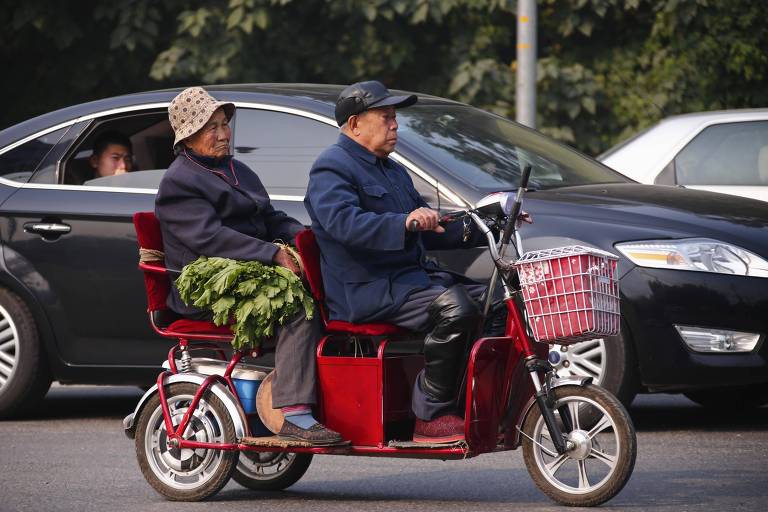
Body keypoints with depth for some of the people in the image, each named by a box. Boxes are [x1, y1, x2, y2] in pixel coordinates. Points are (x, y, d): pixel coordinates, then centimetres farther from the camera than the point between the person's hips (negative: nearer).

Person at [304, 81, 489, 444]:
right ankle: (431, 417, -26)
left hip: (410, 275, 10)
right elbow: (344, 222, -26)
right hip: (364, 290, -10)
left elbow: (432, 231, 29)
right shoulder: (331, 168, -6)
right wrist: (404, 222, -38)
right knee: (454, 307, -29)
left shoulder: (393, 171, 26)